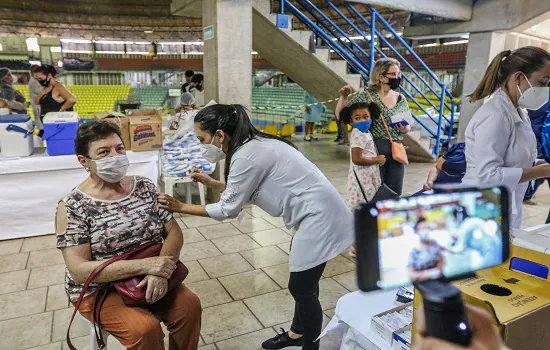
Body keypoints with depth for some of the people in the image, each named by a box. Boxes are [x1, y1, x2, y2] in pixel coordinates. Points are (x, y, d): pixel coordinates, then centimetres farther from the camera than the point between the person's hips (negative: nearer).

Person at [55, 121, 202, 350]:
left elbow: (174, 233, -3)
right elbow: (79, 270, -18)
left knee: (189, 305, -18)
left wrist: (160, 271, -23)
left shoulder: (145, 187, -1)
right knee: (146, 328, -26)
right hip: (98, 289, -3)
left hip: (150, 278, 4)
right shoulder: (72, 207, -13)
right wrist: (145, 265, -27)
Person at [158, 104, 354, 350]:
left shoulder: (246, 157, -22)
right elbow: (241, 191, 15)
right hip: (314, 212, 10)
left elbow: (228, 209, -13)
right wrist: (211, 183, 12)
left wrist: (180, 207, -5)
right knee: (302, 283, 22)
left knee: (302, 288, 4)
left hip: (319, 217, -10)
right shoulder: (253, 145, 7)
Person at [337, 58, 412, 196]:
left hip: (396, 152, 5)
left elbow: (408, 126, 17)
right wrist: (344, 97, -18)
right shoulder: (366, 96, -5)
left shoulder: (401, 99, 9)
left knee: (395, 194, 12)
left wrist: (405, 129, -5)